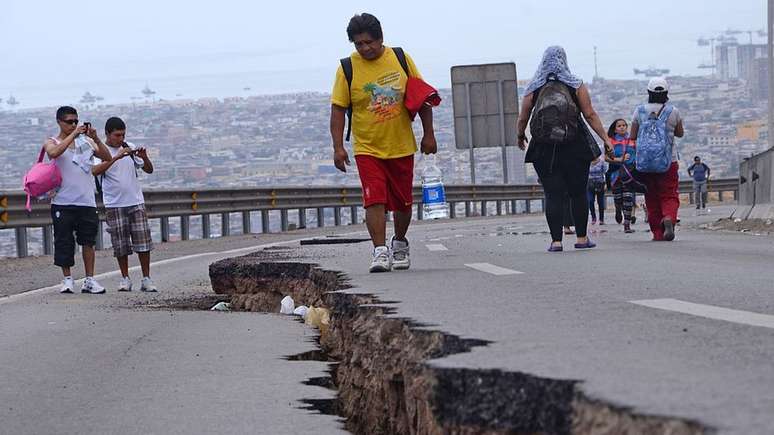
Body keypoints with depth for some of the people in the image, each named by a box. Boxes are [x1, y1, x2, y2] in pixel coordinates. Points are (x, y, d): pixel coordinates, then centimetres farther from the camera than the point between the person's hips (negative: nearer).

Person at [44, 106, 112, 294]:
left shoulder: (85, 141, 12)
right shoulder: (52, 142, 4)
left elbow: (106, 156, 4)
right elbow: (54, 152, -20)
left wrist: (96, 139, -10)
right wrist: (73, 135, -21)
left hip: (86, 201, 2)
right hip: (63, 201, -2)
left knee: (88, 240, -2)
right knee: (64, 241, 0)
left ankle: (89, 280, 0)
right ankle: (67, 279, 10)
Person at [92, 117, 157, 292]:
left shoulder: (130, 148, 8)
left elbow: (149, 170, 11)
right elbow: (95, 171, -23)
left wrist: (144, 158, -10)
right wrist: (117, 157, -30)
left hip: (136, 202, 3)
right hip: (114, 204, -3)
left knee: (143, 242, -2)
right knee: (121, 244, 1)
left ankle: (146, 279, 4)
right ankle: (125, 279, 12)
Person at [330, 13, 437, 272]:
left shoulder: (401, 59, -2)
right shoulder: (348, 68, -7)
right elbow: (338, 108, -5)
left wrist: (428, 134, 3)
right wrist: (338, 147, -12)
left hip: (402, 146, 2)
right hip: (368, 149, -2)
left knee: (403, 202, 11)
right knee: (375, 200, -16)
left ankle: (400, 245, 33)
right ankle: (380, 251, -15)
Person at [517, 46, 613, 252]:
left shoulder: (534, 89, 4)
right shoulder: (576, 86, 2)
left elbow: (522, 119, 7)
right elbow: (590, 115, -3)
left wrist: (520, 136, 26)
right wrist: (605, 138, 2)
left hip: (544, 150, 1)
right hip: (574, 149, 0)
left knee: (553, 195, 1)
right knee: (578, 193, 9)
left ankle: (556, 241, -4)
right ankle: (581, 238, 11)